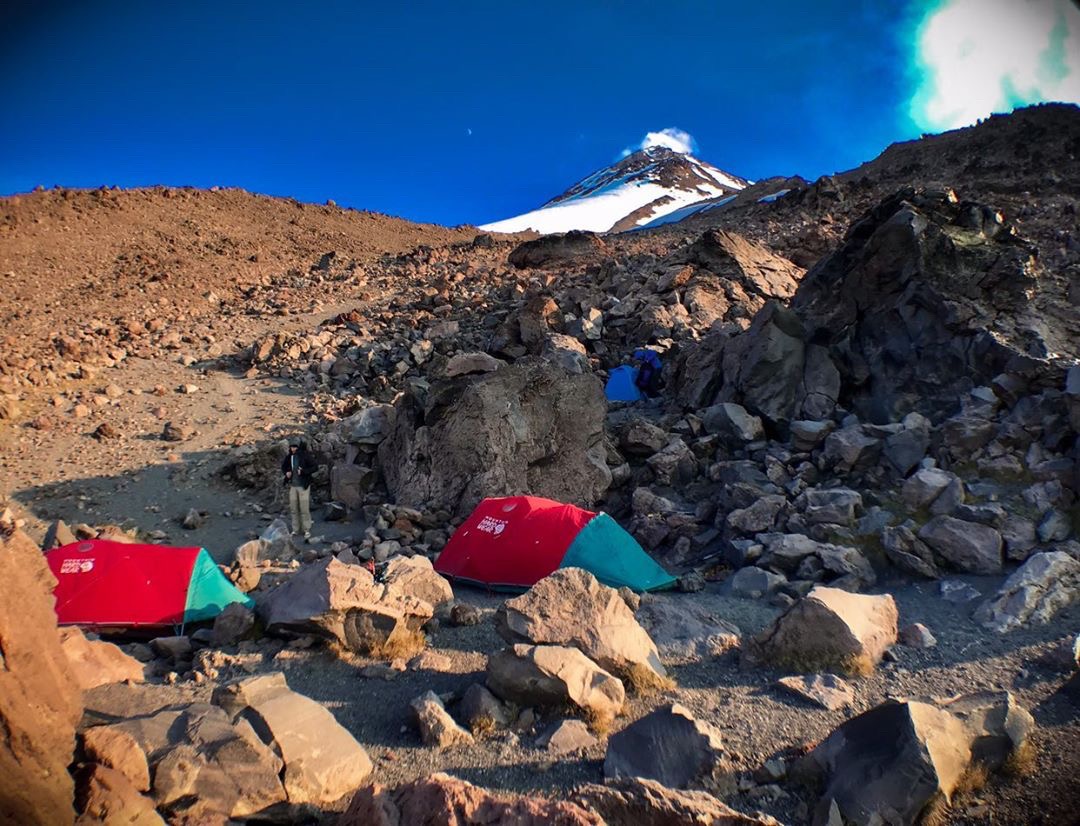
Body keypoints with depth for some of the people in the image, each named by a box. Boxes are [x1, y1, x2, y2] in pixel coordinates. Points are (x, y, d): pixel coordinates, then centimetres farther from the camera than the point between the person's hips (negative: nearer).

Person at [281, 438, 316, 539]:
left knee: (304, 509, -4)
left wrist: (303, 471, -23)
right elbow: (283, 466, 18)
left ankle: (307, 530, 6)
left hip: (303, 486, -5)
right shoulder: (289, 457, 3)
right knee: (294, 509, 10)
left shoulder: (305, 456, -12)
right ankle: (295, 529, 21)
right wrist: (286, 472, -3)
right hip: (292, 485, 5)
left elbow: (314, 467, -10)